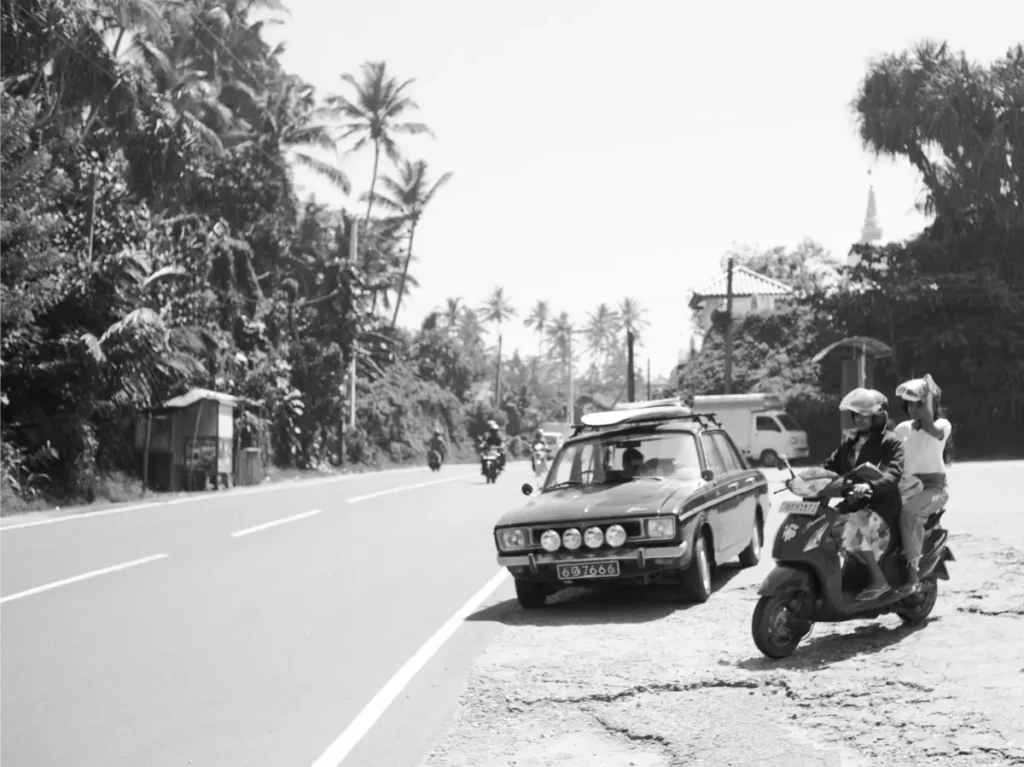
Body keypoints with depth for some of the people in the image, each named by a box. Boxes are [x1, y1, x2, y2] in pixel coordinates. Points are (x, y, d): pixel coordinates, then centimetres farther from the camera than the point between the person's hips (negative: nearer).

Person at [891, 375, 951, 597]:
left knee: (909, 511, -36)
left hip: (934, 488, -5)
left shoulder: (943, 425, 1)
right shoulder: (902, 429, 16)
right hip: (908, 487, 5)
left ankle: (914, 574, -35)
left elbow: (928, 426, -22)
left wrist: (928, 392, -15)